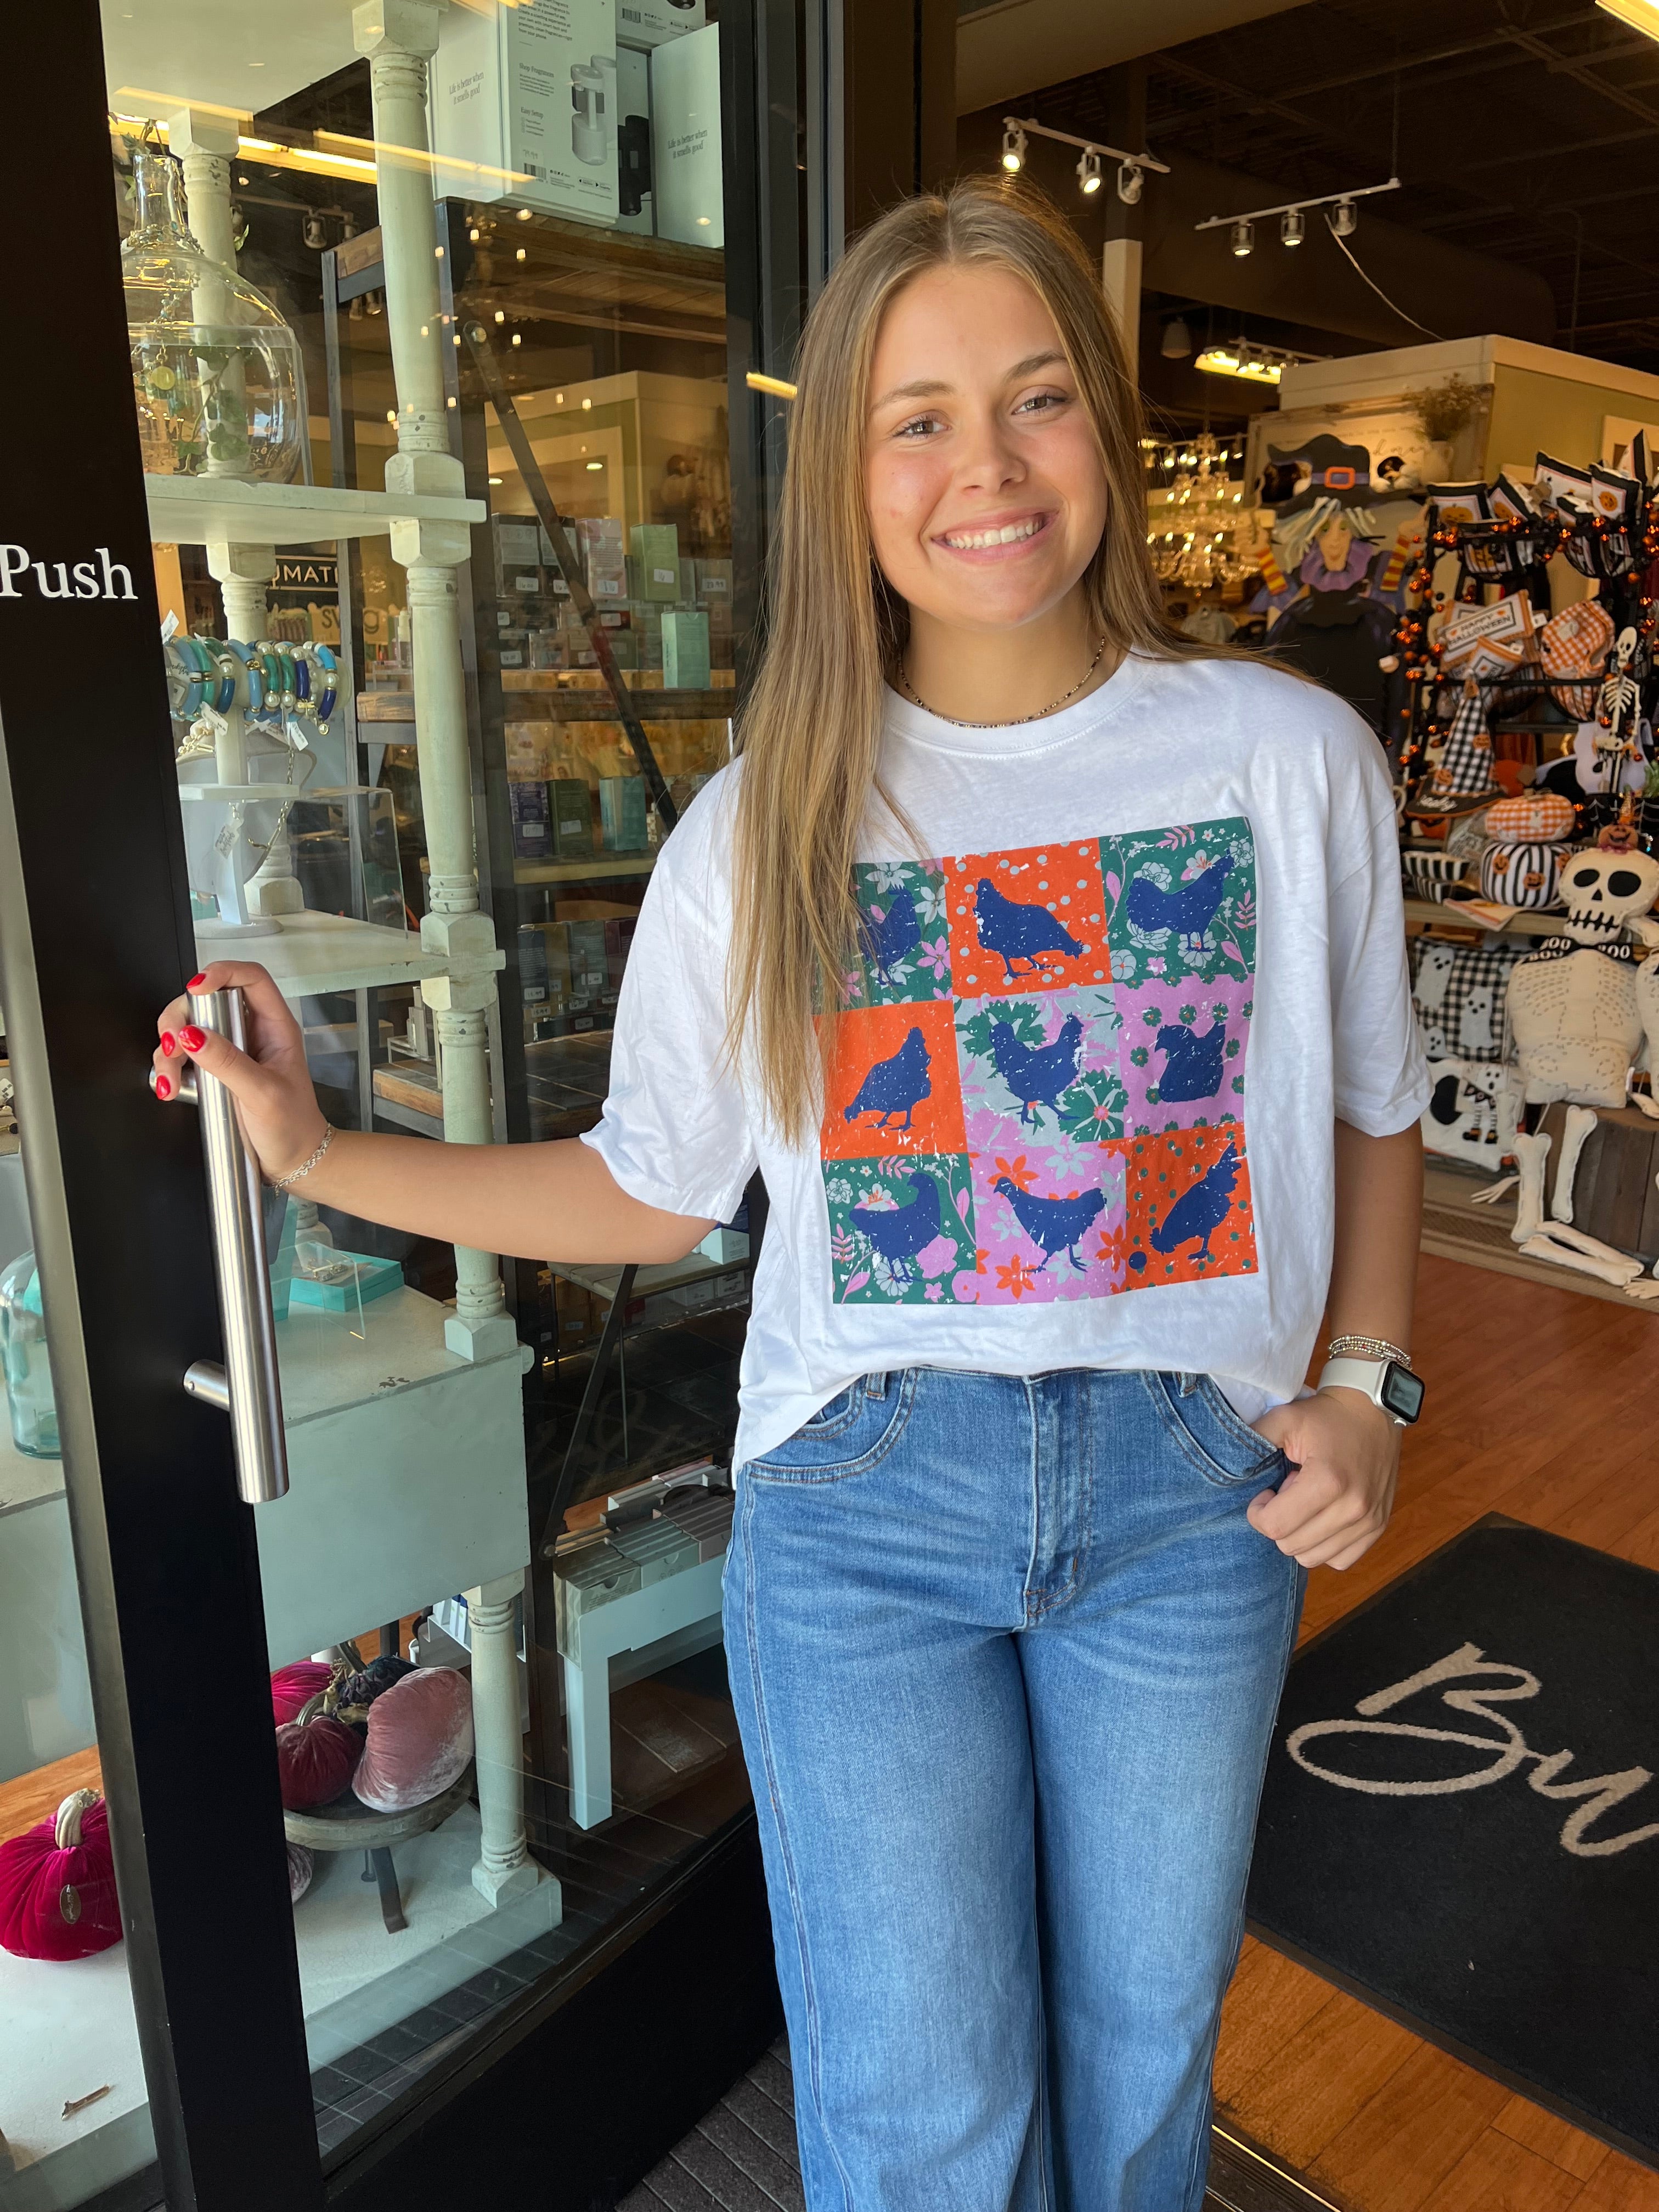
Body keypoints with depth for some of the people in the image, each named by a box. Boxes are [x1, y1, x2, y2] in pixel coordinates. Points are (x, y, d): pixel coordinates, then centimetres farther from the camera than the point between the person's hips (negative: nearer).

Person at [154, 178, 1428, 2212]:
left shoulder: (1289, 755, -2)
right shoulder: (764, 827, -3)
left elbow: (1370, 1111, 9)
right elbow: (653, 1191, 4)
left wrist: (1363, 1388, -3)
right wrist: (318, 1154, -2)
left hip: (1192, 1497, 1)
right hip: (859, 1505, 0)